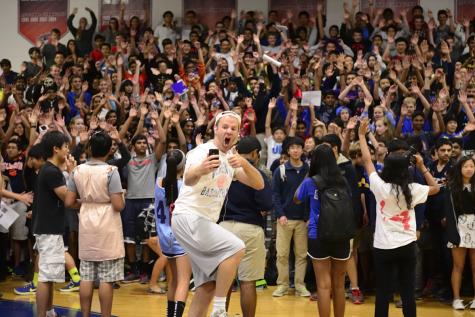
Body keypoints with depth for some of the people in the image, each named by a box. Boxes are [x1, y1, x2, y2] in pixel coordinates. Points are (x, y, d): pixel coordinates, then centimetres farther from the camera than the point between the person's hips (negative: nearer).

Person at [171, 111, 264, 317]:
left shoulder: (232, 157, 10)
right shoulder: (203, 151, -13)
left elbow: (259, 184, -1)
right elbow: (188, 180, -33)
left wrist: (245, 164, -22)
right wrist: (200, 170, -57)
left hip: (206, 222, 9)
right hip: (188, 217, -9)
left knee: (209, 284, 7)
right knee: (236, 248, -23)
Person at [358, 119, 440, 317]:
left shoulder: (381, 187, -10)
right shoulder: (412, 190, -4)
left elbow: (367, 160, 2)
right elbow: (435, 188, 15)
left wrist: (362, 135, 13)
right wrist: (422, 167, 13)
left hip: (384, 247, -2)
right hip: (408, 246, 2)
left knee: (383, 292, 2)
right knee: (408, 291, 4)